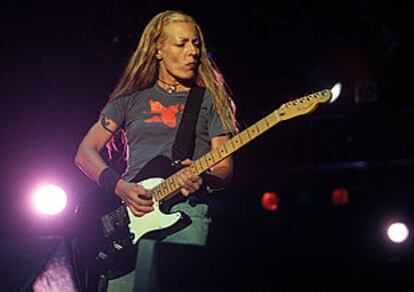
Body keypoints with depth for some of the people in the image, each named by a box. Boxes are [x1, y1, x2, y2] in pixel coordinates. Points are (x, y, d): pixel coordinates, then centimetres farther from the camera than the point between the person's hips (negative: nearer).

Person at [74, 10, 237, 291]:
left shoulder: (209, 100, 16)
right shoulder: (131, 99, 18)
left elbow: (225, 169, 11)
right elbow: (86, 152, 15)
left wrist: (201, 179, -13)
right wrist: (119, 186, -3)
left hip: (186, 208, -1)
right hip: (129, 212, 1)